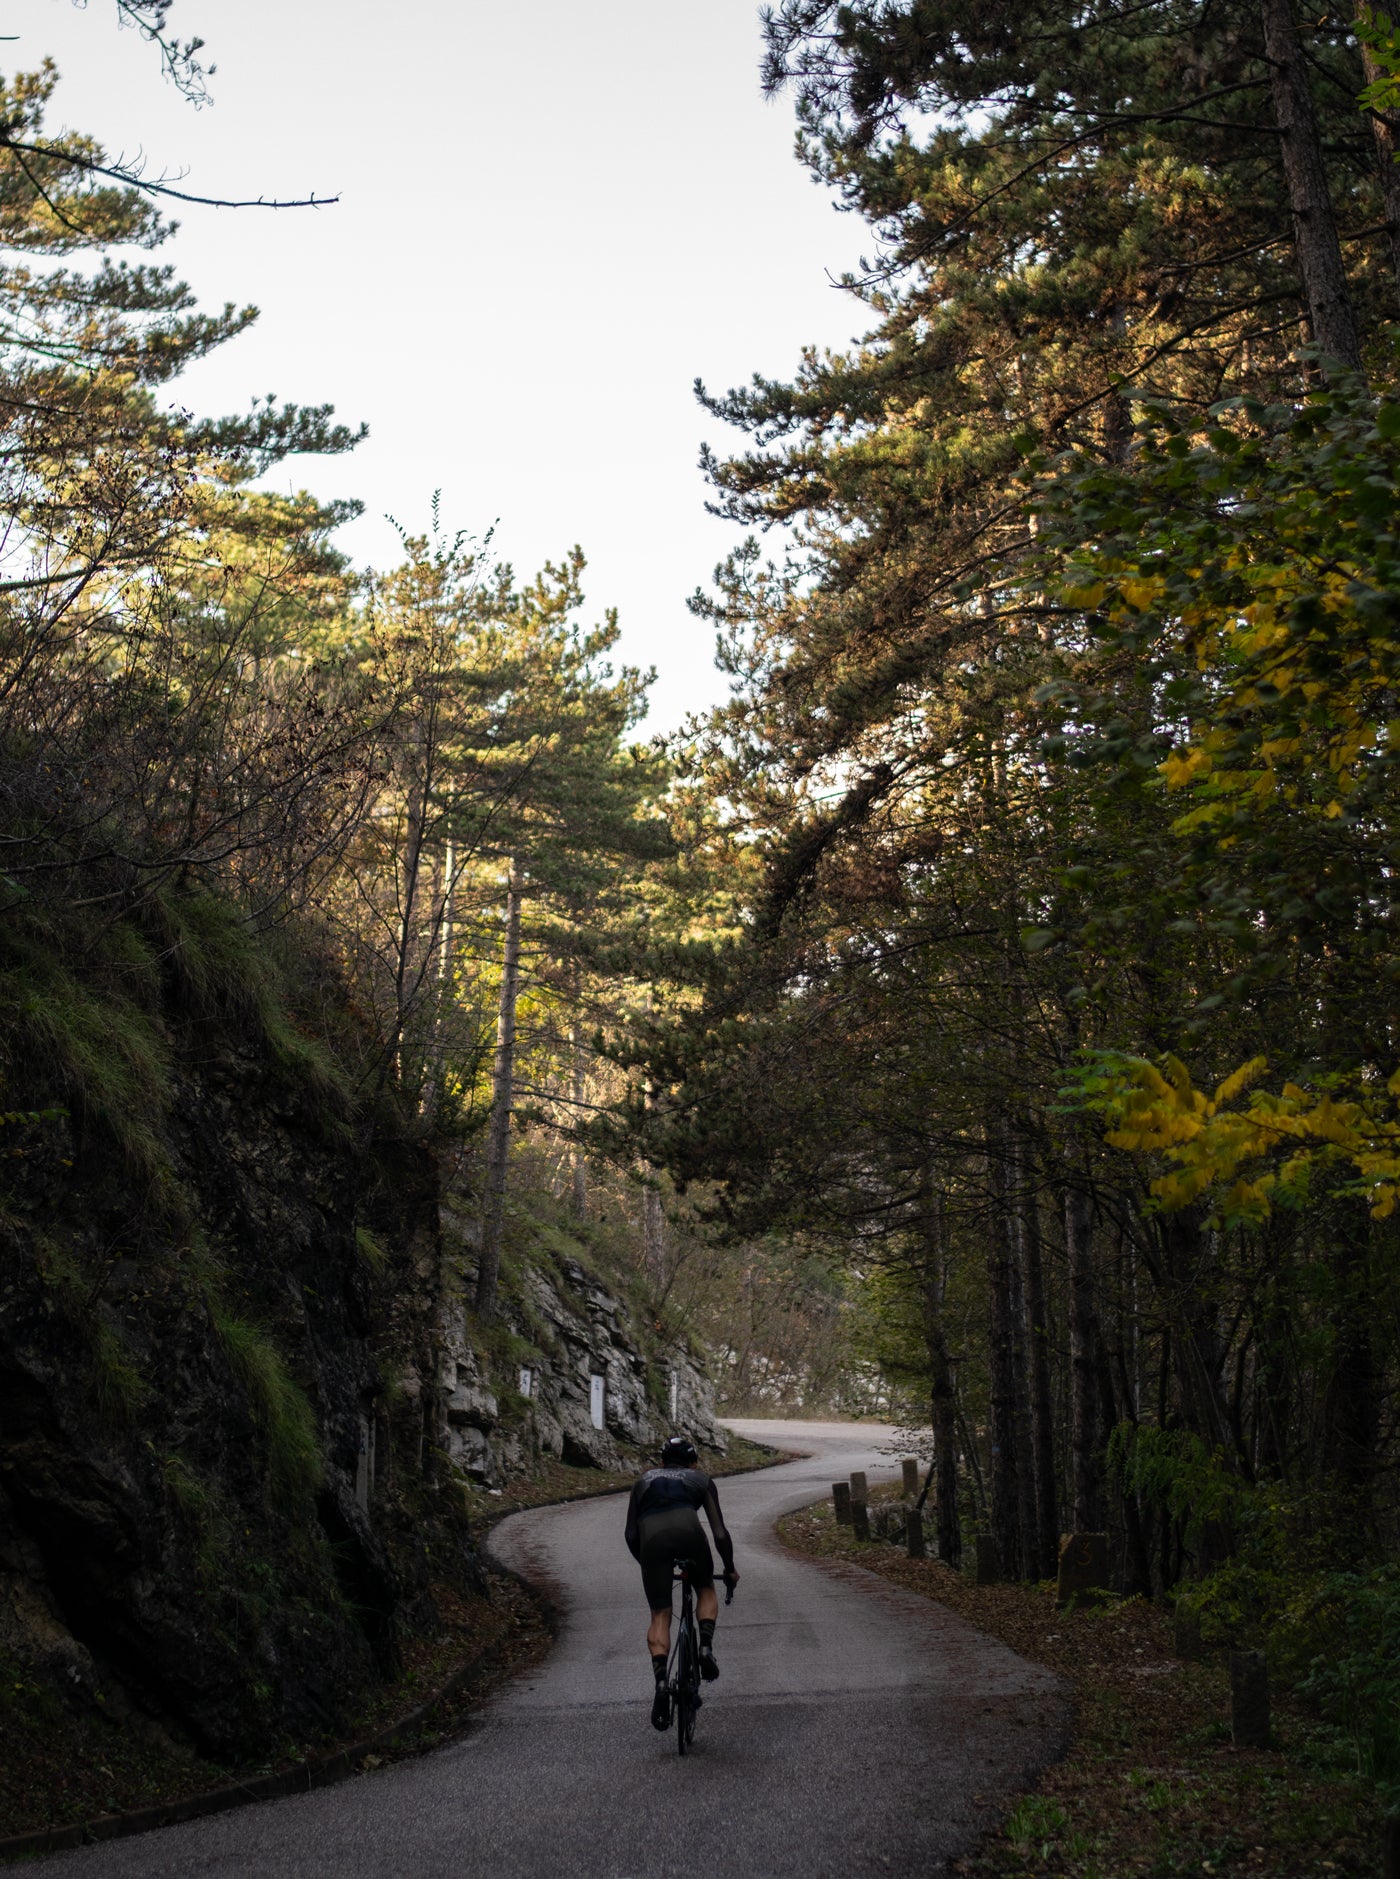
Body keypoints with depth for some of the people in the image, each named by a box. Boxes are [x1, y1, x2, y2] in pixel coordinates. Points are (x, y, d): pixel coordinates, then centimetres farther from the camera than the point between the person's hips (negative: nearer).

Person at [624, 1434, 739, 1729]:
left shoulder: (645, 1480, 34)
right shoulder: (700, 1479, 30)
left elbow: (631, 1536, 28)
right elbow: (720, 1533, 25)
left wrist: (647, 1564, 43)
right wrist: (730, 1569, 38)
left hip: (651, 1535, 1)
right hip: (687, 1529, -1)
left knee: (660, 1616, 9)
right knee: (706, 1589, 27)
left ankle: (661, 1682, -11)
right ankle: (706, 1646, 4)